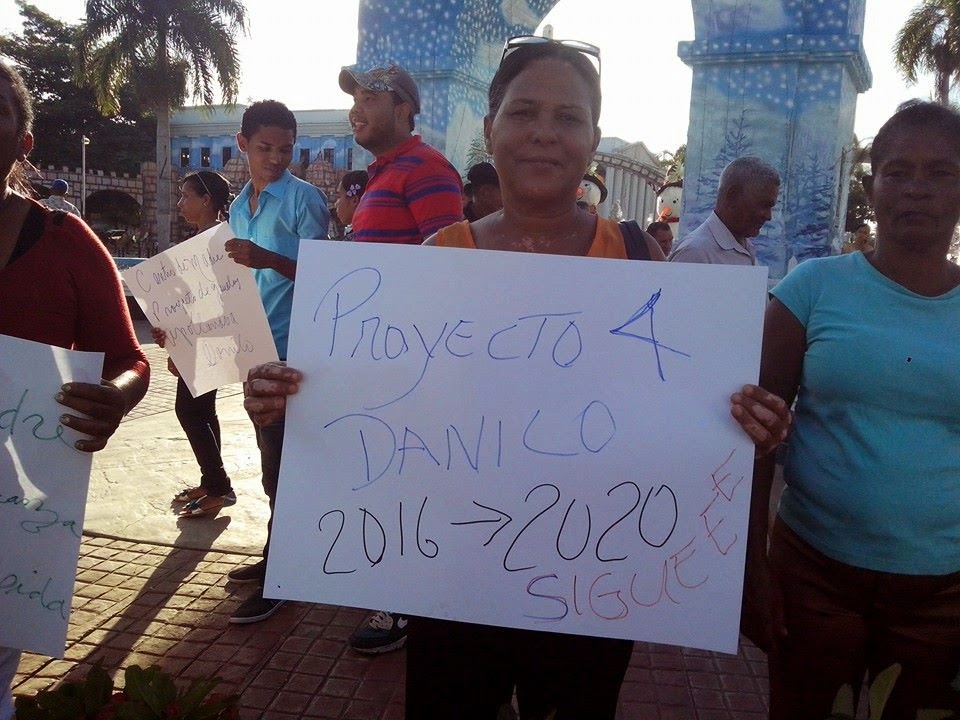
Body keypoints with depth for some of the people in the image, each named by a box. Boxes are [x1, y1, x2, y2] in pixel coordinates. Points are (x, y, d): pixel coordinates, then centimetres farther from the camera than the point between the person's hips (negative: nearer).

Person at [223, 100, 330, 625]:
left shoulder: (303, 199, -7)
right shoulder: (240, 205, 15)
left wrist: (269, 259, -29)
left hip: (290, 346, -8)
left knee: (280, 462, -4)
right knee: (272, 457, 16)